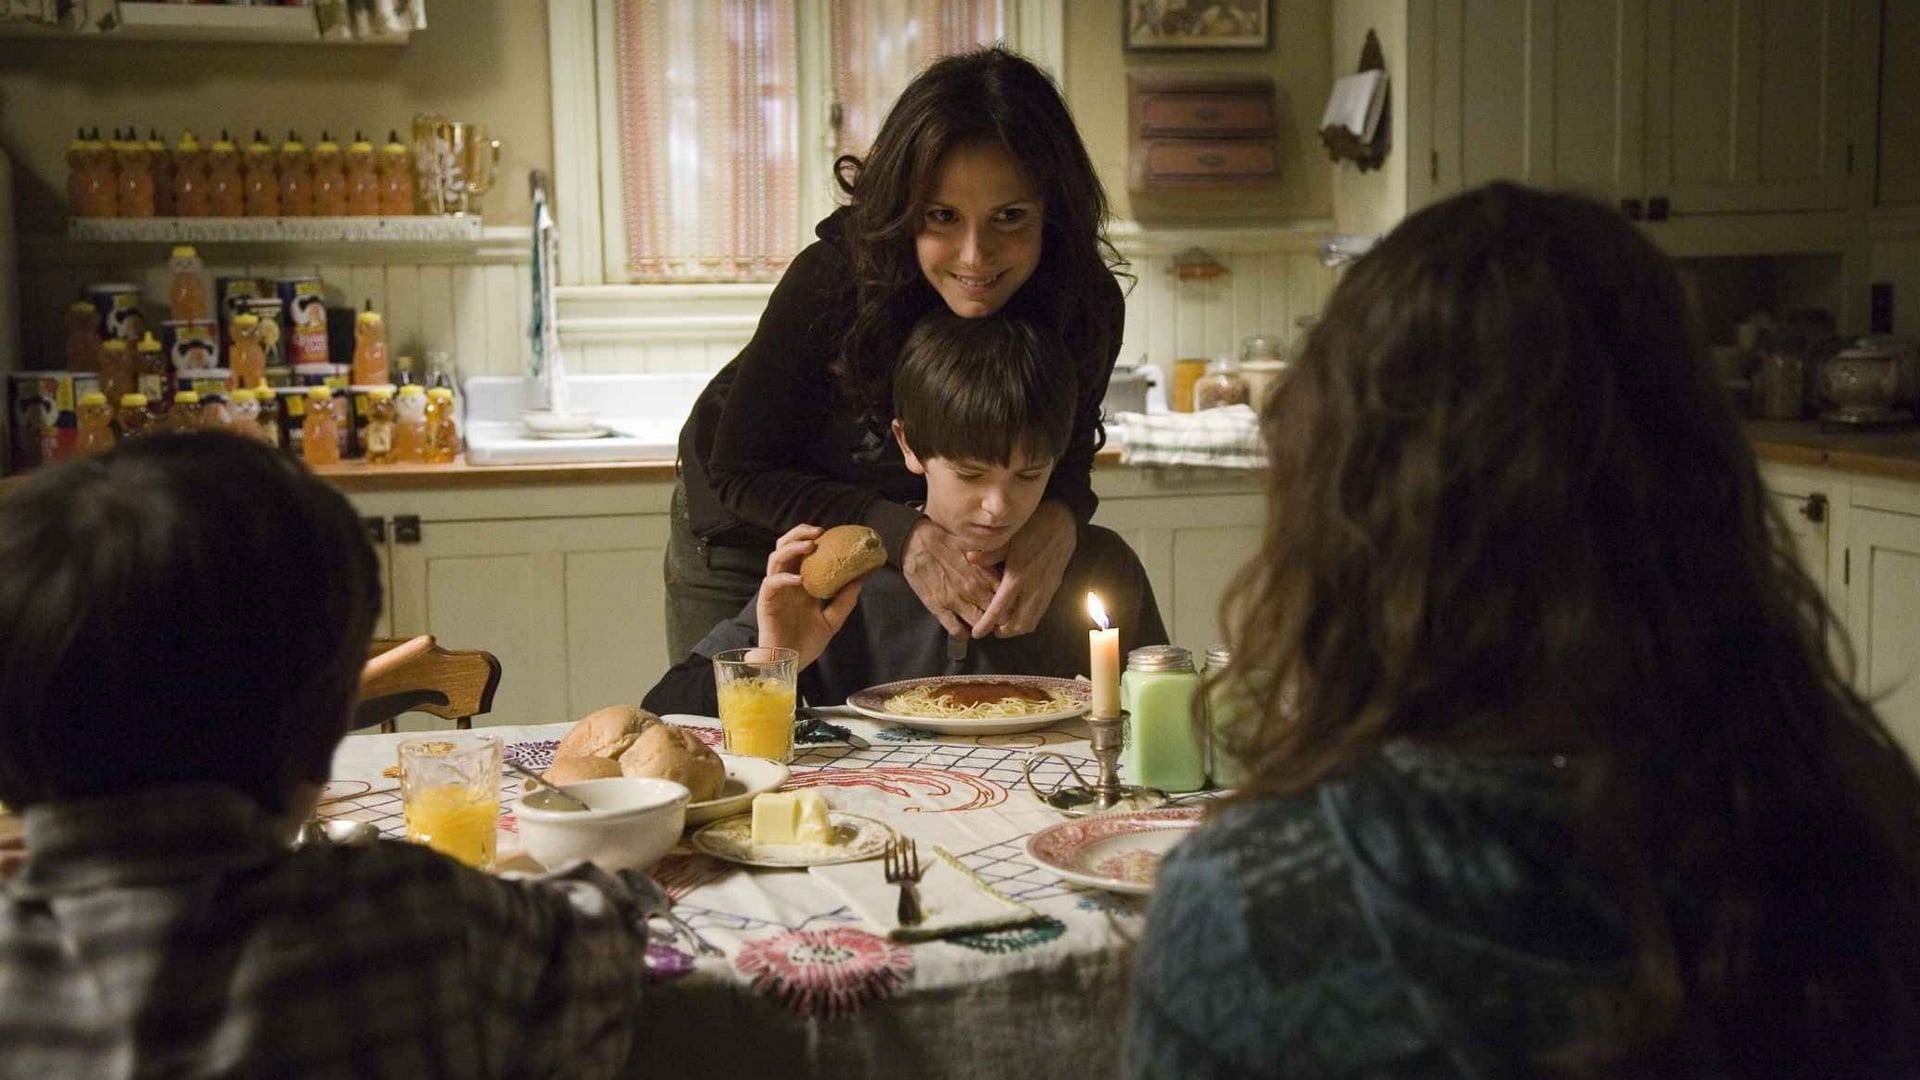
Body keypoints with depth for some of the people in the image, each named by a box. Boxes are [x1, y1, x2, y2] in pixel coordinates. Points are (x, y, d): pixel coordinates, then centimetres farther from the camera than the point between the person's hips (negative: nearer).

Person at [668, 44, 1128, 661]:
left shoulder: (1085, 307, -28)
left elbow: (1066, 456, -12)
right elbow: (741, 471, -25)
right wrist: (901, 535, -40)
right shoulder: (833, 280, -36)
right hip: (747, 526, -2)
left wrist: (1059, 519, -38)